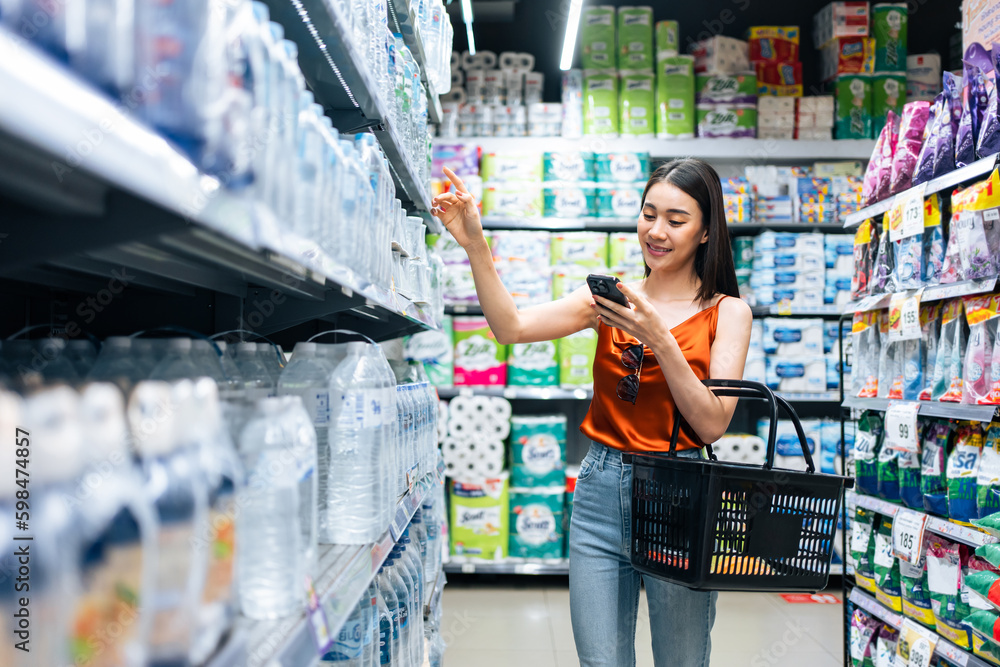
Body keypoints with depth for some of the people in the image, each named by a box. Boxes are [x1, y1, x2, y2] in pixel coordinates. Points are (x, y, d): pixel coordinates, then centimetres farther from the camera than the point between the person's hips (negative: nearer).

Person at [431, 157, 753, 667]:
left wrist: (660, 339, -19)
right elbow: (511, 328, -6)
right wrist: (475, 247, -16)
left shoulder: (727, 312, 0)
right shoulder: (612, 297, 6)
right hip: (601, 491, 2)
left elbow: (713, 424, -9)